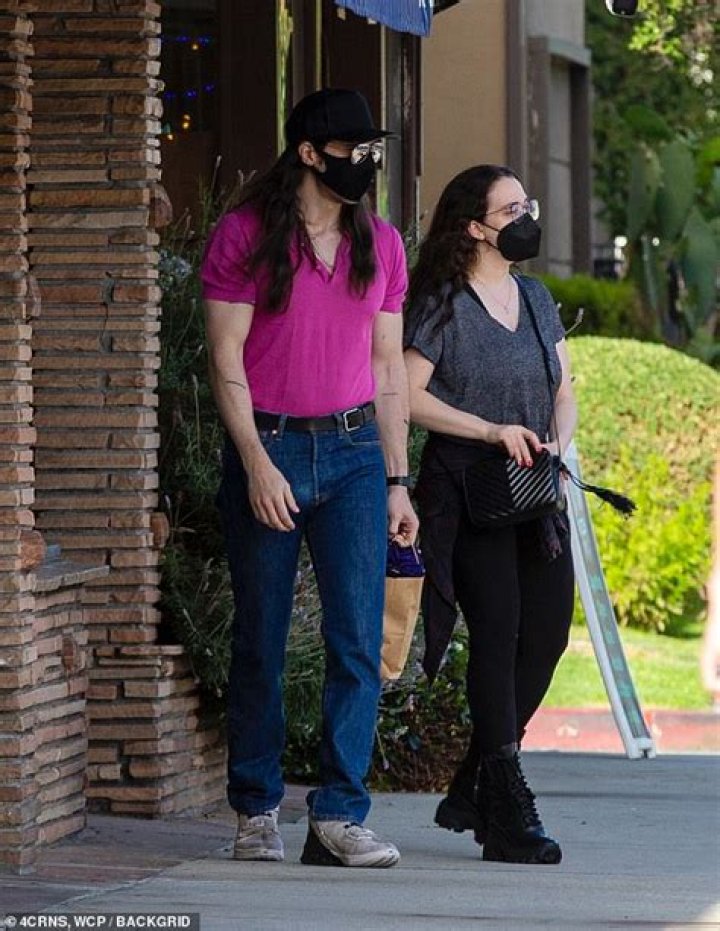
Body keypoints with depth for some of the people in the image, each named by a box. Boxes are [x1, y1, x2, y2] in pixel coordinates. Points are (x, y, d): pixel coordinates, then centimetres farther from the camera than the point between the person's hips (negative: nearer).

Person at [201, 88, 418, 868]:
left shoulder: (380, 244, 11)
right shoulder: (245, 236, -3)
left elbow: (388, 369, 14)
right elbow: (226, 359, -5)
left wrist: (396, 480, 9)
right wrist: (257, 464, -14)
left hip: (354, 452, 3)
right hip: (268, 445, -3)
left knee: (359, 638, -8)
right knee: (260, 643, 3)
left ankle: (338, 817, -7)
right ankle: (255, 812, 15)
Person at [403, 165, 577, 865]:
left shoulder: (536, 299, 16)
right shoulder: (442, 305, -5)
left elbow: (563, 392, 18)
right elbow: (408, 395, -11)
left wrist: (555, 440, -3)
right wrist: (494, 431, -16)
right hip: (465, 497, -7)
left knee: (547, 634, 2)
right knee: (497, 633, -11)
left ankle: (471, 791, 16)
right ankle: (507, 811, -8)